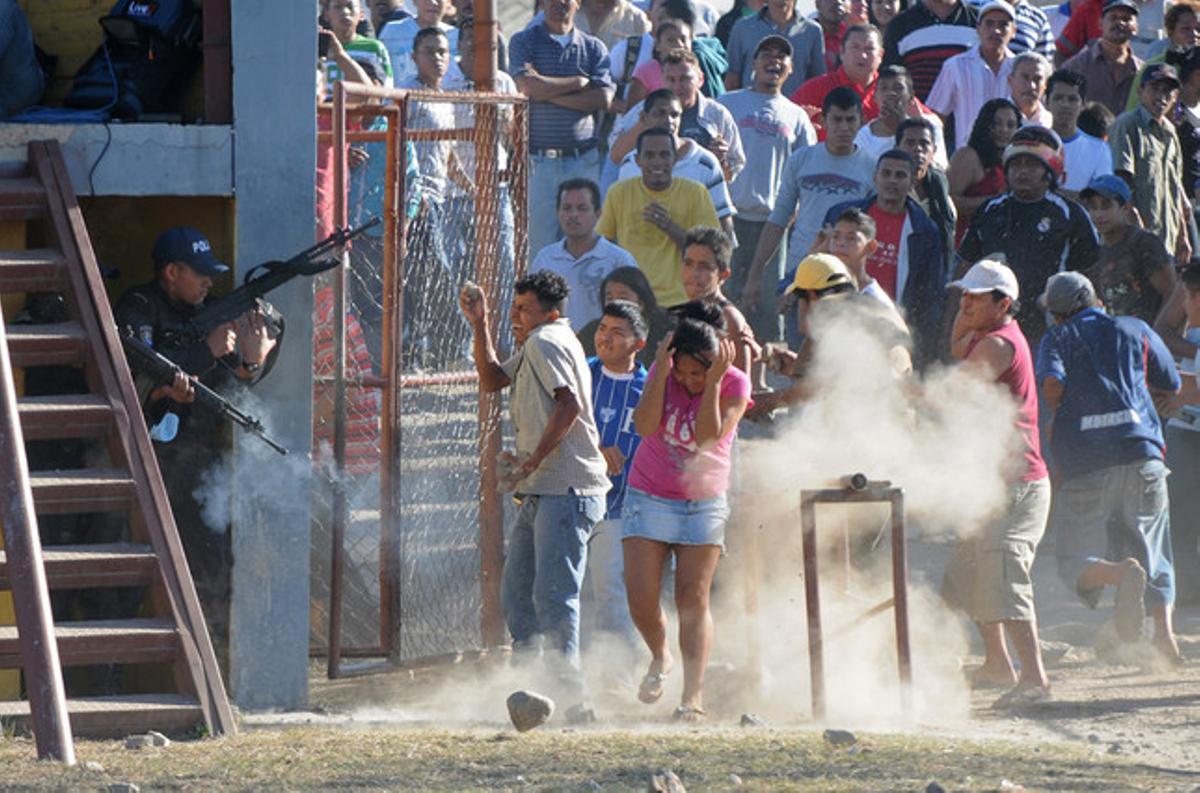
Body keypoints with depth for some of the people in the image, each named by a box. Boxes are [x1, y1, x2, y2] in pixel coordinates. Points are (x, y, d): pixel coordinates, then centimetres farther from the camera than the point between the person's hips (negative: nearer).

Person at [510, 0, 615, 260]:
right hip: (539, 158, -2)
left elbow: (603, 99, -2)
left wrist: (548, 92, -7)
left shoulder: (593, 48, 12)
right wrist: (579, 82, -2)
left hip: (583, 158, 2)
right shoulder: (524, 42, 7)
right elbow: (527, 85, -10)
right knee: (539, 240, -5)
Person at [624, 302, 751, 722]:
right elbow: (644, 425, -18)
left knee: (693, 598, -9)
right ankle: (659, 657, 24)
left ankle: (693, 696, -11)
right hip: (649, 497, 2)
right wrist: (661, 375, -25)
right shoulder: (663, 373, -5)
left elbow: (709, 438, -23)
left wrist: (712, 384, -28)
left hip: (703, 502, -2)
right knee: (640, 598, -7)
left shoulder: (734, 384, -11)